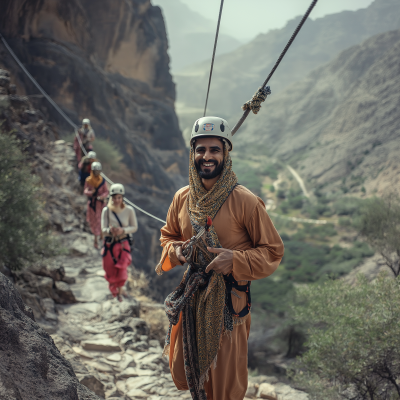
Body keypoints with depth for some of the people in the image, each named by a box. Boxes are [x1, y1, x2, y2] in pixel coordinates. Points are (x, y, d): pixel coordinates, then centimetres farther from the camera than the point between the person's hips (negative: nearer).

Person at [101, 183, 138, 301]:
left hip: (123, 243, -1)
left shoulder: (129, 210, -10)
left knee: (122, 268, -10)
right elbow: (103, 230, -9)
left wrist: (123, 230, -21)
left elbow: (134, 227, -2)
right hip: (109, 244, 1)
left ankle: (120, 289, 21)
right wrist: (110, 230, -33)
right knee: (110, 269, 12)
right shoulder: (106, 211, -11)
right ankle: (114, 289, 44)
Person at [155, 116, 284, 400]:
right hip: (192, 296, 5)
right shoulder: (182, 198, 0)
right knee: (184, 371, 18)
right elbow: (168, 235, 17)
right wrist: (175, 250, -6)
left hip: (229, 300, -4)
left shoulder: (245, 202, -15)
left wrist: (235, 260, -23)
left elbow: (273, 250, -9)